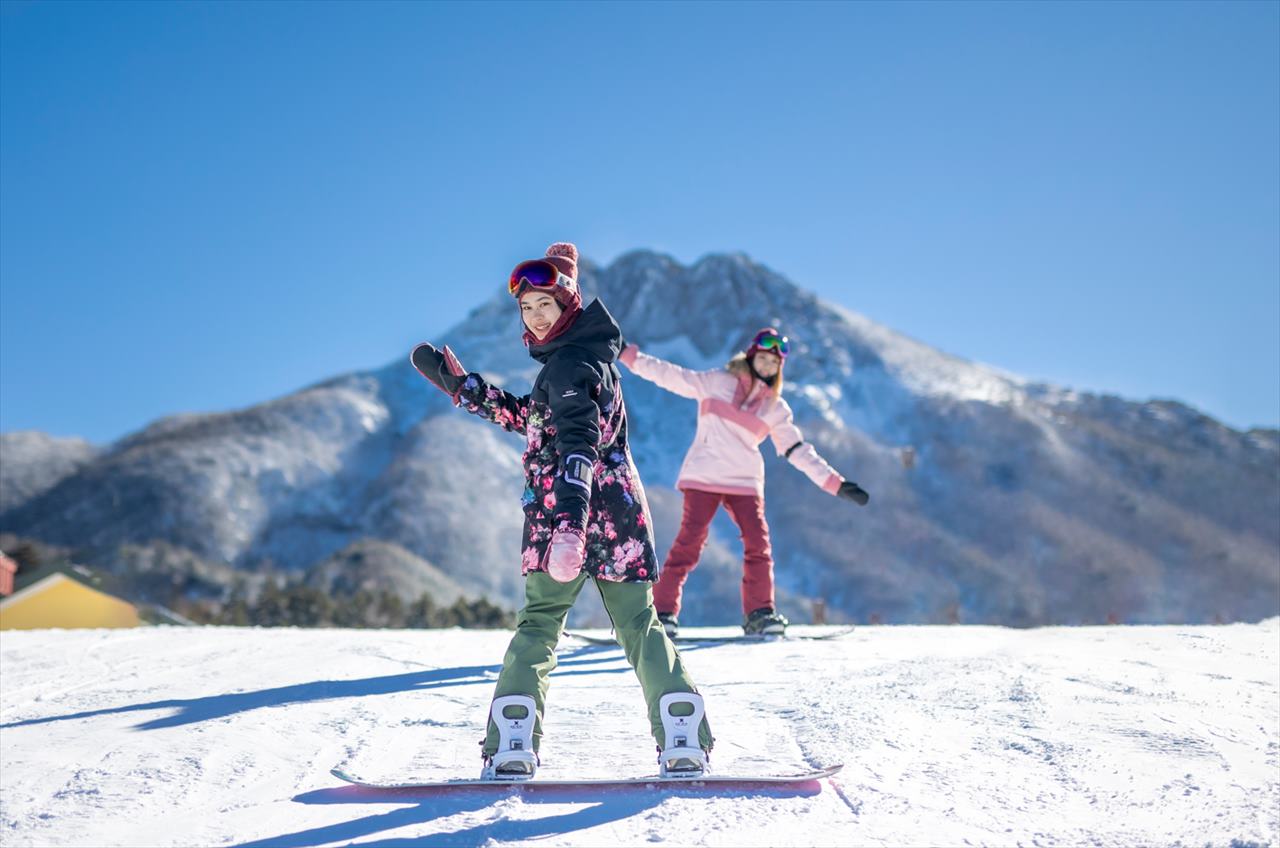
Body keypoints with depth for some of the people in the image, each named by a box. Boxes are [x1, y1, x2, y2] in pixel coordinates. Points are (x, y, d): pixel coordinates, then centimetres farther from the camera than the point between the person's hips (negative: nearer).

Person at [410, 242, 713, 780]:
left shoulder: (568, 363, -12)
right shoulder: (581, 355, 19)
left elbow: (577, 440, -28)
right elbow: (528, 417, 29)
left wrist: (570, 516, -42)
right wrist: (457, 384, 28)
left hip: (575, 517, -8)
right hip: (619, 514, 8)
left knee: (539, 624, 1)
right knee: (640, 624, 9)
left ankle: (512, 746, -4)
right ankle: (685, 740, 1)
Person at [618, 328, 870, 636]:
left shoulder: (776, 408, 13)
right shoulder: (717, 383, 5)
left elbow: (798, 451, 13)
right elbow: (670, 375, 4)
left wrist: (835, 483, 6)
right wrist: (628, 355, -3)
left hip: (745, 483, 4)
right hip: (703, 477, -3)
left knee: (758, 544, -7)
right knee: (689, 540, -12)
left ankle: (759, 613, 6)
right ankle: (663, 610, -7)